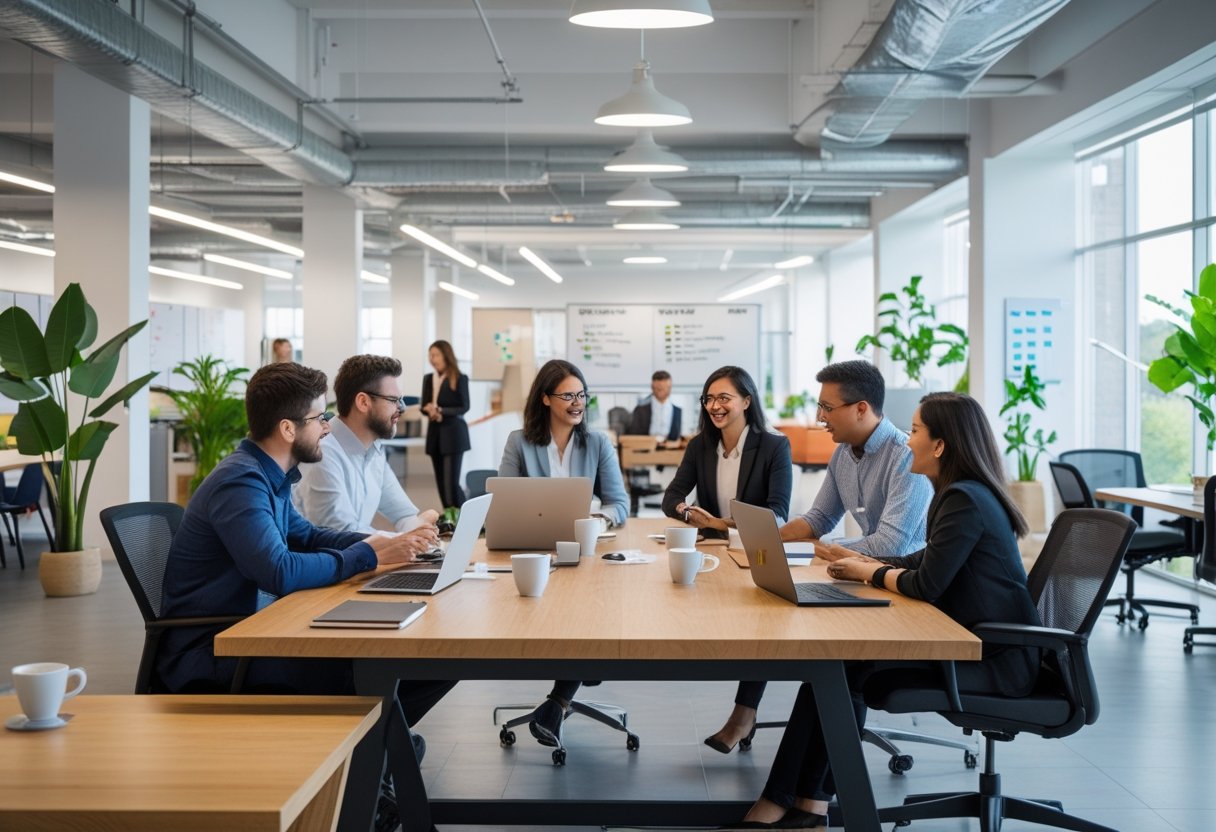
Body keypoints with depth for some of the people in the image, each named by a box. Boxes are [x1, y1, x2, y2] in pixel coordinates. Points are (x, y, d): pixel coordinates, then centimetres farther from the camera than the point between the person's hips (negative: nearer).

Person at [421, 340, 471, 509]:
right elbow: (424, 406, 9)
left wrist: (441, 411, -20)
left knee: (451, 482, -11)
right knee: (441, 481, 7)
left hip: (453, 433, -5)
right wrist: (429, 410, -15)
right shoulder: (428, 379, 10)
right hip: (435, 434, 6)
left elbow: (464, 407, -8)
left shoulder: (460, 379, -5)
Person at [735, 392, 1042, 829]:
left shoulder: (965, 500, -19)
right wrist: (863, 561, 8)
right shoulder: (962, 492, 11)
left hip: (991, 657, -9)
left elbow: (925, 584, -20)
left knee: (845, 667, -12)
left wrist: (868, 572, -4)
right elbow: (924, 561, 18)